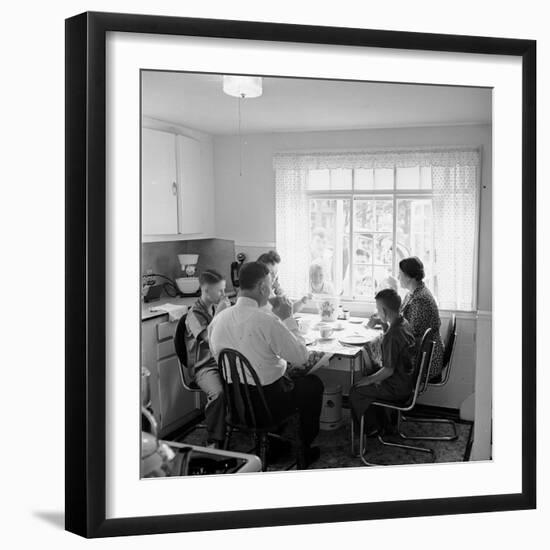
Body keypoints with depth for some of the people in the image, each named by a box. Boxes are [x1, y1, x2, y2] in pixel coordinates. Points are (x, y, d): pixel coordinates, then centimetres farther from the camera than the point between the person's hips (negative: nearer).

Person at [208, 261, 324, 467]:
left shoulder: (218, 319, -7)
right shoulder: (267, 320, -26)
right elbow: (302, 356, -17)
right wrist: (287, 319, -7)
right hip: (267, 401, -6)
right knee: (313, 384, 20)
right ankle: (303, 449, 34)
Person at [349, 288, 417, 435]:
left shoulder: (392, 335, -30)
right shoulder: (404, 323, 0)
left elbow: (389, 370, -26)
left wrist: (370, 379, -10)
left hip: (398, 388, -9)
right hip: (407, 380, 9)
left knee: (355, 391, 3)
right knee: (365, 378, 23)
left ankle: (373, 427, 20)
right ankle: (380, 422, 29)